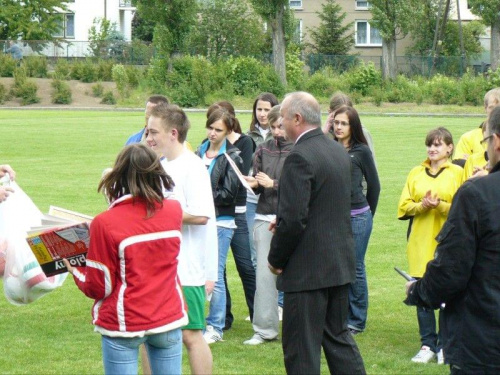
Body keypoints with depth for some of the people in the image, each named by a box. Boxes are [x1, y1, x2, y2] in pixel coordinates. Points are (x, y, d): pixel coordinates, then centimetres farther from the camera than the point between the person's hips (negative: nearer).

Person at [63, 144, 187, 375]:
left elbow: (98, 288, -9)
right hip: (168, 319, 4)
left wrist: (75, 271, 10)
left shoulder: (105, 224, -15)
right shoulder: (174, 211, -3)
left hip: (124, 324, -3)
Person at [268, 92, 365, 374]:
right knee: (338, 335, 19)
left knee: (302, 350, -1)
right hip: (341, 263, 9)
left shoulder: (300, 158, -19)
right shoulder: (340, 152, 10)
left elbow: (293, 219, -23)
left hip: (308, 269, -9)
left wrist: (276, 259, -8)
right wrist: (284, 222, 16)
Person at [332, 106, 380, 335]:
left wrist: (367, 213, 13)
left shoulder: (361, 151, -1)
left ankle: (357, 321, 13)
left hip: (357, 217, -3)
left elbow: (374, 185, 7)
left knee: (355, 268, 3)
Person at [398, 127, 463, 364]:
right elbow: (403, 206, 7)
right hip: (420, 242, 3)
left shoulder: (457, 173, 2)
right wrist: (421, 206, -12)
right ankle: (427, 345, 10)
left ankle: (444, 345, 9)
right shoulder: (416, 173, 11)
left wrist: (441, 206, -19)